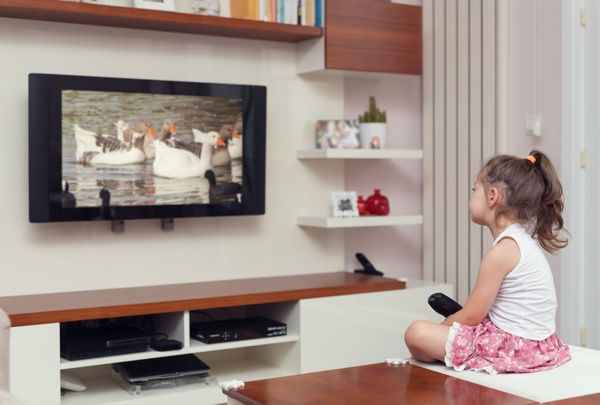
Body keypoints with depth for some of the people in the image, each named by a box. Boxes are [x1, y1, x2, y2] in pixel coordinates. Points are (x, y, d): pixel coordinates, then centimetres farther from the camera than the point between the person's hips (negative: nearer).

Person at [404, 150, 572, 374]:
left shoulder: (501, 252, -20)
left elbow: (471, 317, -15)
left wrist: (441, 326, 1)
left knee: (417, 333, -18)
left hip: (514, 347, -11)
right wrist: (451, 320, 12)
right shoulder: (524, 240, 10)